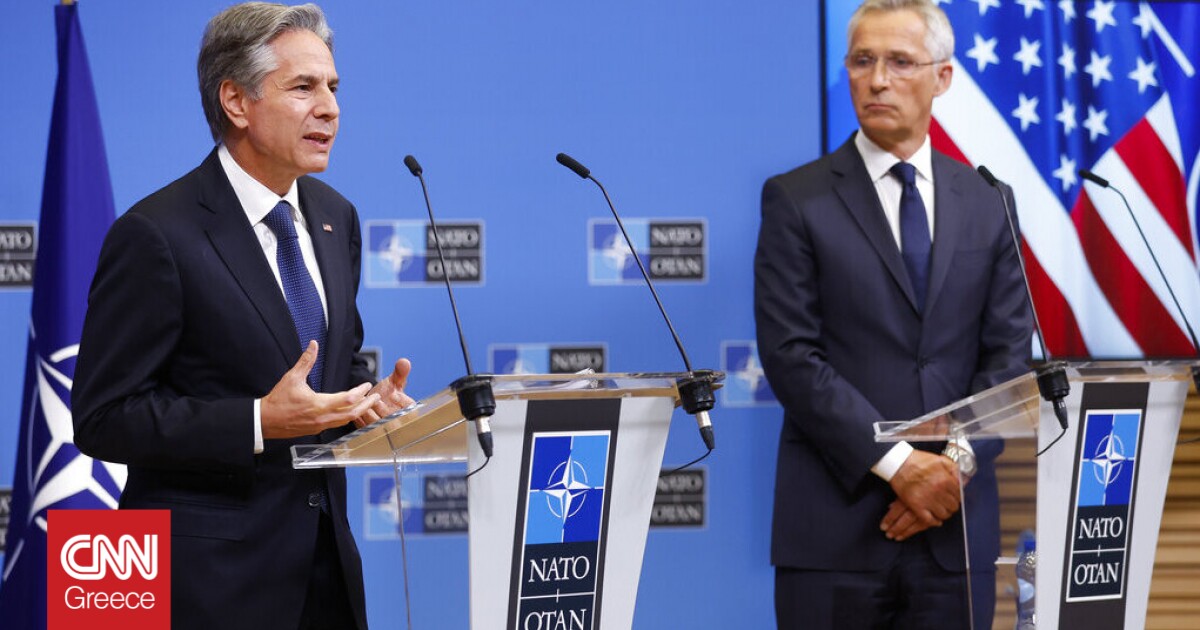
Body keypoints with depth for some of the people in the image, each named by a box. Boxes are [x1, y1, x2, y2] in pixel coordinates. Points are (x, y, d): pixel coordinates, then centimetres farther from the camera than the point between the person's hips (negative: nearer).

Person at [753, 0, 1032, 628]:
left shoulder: (987, 204, 11)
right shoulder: (796, 200, 1)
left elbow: (1009, 353, 7)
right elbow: (791, 357, -7)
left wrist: (959, 461, -9)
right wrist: (897, 463, -14)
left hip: (957, 524, 3)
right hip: (835, 526, -3)